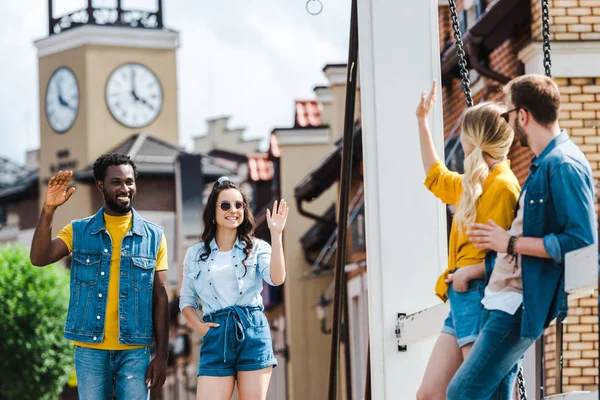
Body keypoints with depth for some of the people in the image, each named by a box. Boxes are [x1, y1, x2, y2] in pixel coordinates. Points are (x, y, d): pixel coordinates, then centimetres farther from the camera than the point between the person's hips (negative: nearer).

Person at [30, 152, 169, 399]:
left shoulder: (153, 236, 5)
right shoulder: (79, 231, 5)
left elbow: (160, 299, 4)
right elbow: (39, 258, -10)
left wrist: (161, 355, -1)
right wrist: (48, 209, -22)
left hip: (134, 351, 0)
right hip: (90, 349, 0)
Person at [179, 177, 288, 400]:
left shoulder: (257, 248, 7)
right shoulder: (195, 254, 11)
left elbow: (276, 278, -12)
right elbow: (186, 300, 17)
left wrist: (276, 234, -14)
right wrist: (199, 326, -2)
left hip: (253, 333, -1)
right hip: (216, 337, 1)